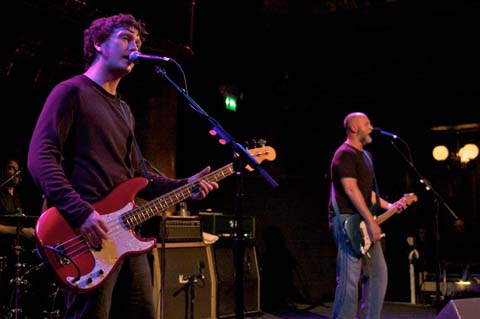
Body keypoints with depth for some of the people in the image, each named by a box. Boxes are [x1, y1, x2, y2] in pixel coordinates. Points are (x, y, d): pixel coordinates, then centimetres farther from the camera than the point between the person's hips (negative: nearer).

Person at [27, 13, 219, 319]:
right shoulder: (72, 91, -3)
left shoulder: (123, 110, 23)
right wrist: (81, 212, -23)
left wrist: (182, 186, 9)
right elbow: (40, 158, -14)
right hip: (88, 234, -8)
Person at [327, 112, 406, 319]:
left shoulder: (365, 156, 22)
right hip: (346, 220, -10)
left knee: (378, 273, 10)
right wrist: (371, 221, -22)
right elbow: (351, 189, -20)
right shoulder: (345, 154, -10)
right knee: (350, 278, -10)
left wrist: (389, 206, 18)